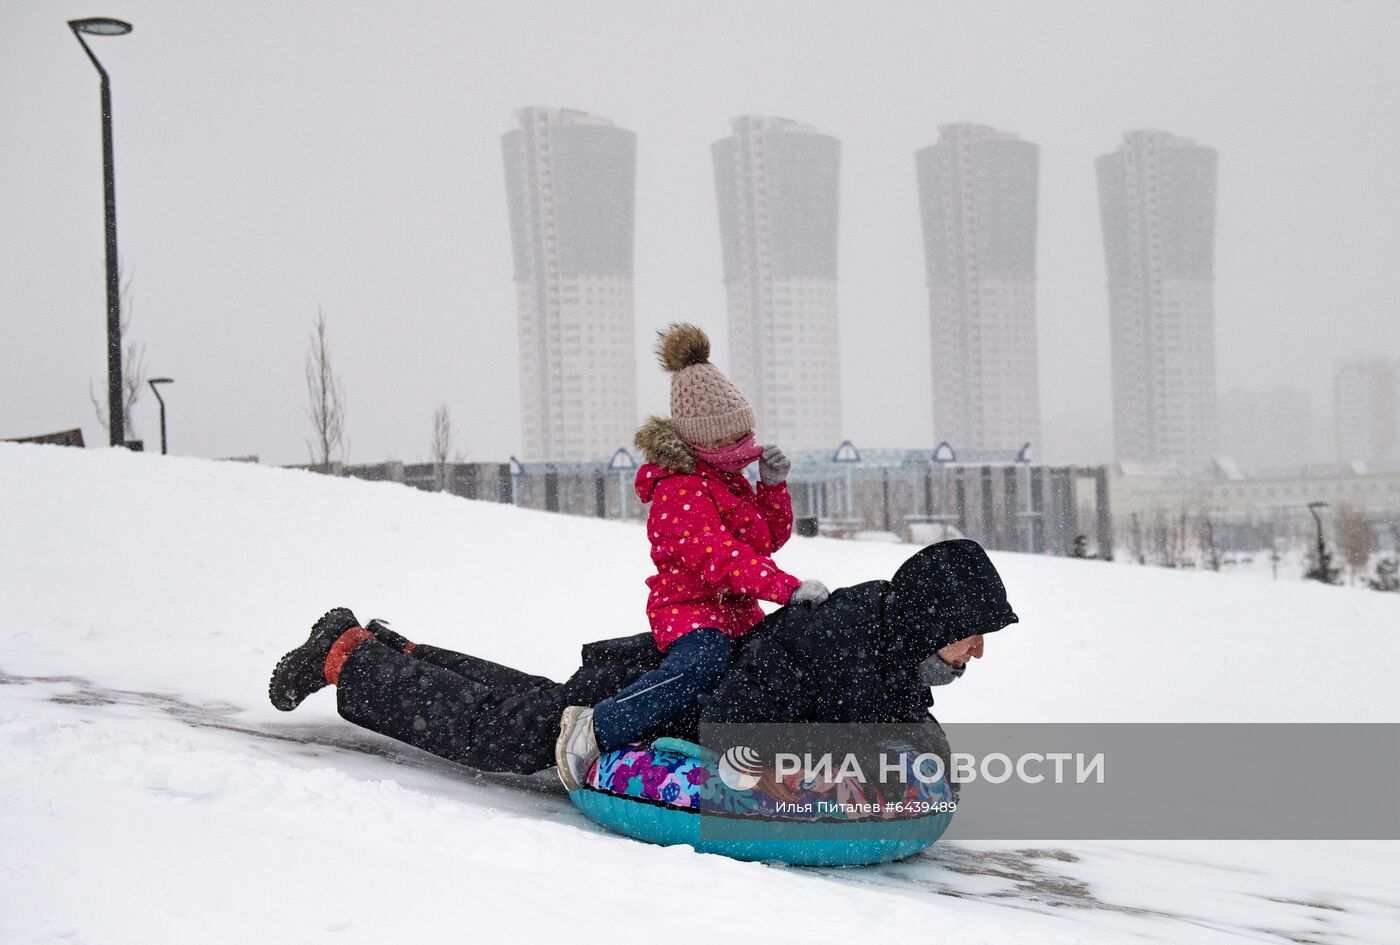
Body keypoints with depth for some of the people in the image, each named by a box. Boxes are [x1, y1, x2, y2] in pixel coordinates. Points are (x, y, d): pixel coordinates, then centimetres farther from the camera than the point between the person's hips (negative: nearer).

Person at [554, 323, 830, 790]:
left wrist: (773, 484, 2)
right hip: (690, 608, -10)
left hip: (737, 611, 10)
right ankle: (596, 728, -31)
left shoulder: (728, 480, 16)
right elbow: (718, 556, -28)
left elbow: (771, 536, 20)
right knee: (699, 665, -39)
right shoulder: (680, 490, -16)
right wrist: (788, 587, -36)